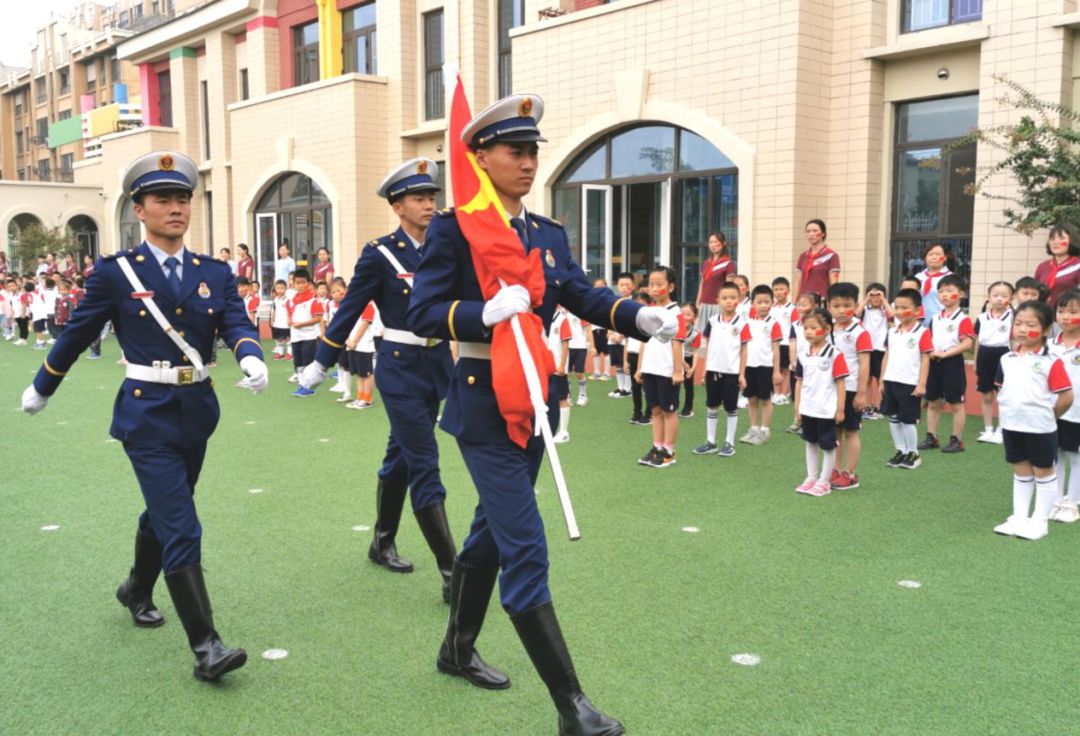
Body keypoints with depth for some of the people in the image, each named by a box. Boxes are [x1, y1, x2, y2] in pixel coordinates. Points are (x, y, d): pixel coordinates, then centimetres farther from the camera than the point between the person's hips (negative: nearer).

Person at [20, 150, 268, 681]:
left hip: (197, 411, 5)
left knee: (163, 514, 23)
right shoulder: (115, 272, -5)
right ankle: (205, 647, -7)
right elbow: (77, 333, 5)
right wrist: (41, 388, 16)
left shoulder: (215, 273, 4)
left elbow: (236, 322, -9)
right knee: (182, 530, -10)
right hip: (147, 415, -5)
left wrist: (251, 356, -32)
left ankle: (137, 591, 49)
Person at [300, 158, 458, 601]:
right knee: (424, 466, -8)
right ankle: (452, 573, -7)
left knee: (401, 456, 19)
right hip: (400, 369, -6)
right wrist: (320, 366, 1)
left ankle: (382, 544, 36)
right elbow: (349, 311, -3)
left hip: (437, 365, 6)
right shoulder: (380, 254, -8)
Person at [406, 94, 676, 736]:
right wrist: (486, 314, -31)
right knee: (526, 549, -8)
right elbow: (423, 314, -14)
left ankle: (459, 648, 41)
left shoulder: (550, 234, 10)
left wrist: (641, 317, -18)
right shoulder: (454, 229, -9)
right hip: (483, 403, -7)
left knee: (494, 531, 20)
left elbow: (583, 296, 0)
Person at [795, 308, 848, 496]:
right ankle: (811, 478, 26)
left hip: (827, 410, -6)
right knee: (811, 443, 16)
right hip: (808, 409, 6)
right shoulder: (803, 355, 4)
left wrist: (840, 409, -11)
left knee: (828, 445, 5)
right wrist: (797, 407, 9)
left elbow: (840, 382, -11)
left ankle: (824, 482, 14)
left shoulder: (835, 354, -12)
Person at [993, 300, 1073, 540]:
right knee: (1021, 472, 16)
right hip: (1011, 426, 5)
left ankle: (1039, 522, 16)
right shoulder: (1007, 360, 3)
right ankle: (1019, 517, 25)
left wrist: (1048, 416, -3)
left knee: (1043, 473, 8)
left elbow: (1066, 396, -13)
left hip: (1040, 429, -5)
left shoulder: (1051, 362, -14)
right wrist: (1009, 411, 5)